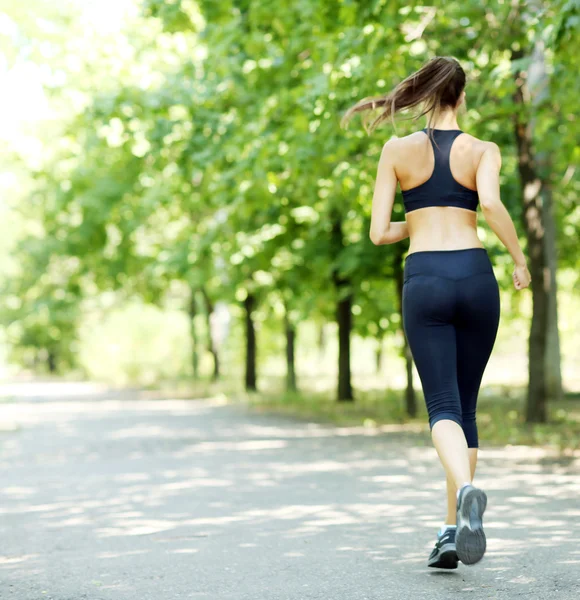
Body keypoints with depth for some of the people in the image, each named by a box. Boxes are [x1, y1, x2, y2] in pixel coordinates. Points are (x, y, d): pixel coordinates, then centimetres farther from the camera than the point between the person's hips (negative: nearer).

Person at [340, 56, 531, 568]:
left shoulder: (397, 150, 8)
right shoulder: (484, 151, 6)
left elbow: (380, 232, 5)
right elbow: (491, 203, -15)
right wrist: (520, 259, -1)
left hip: (424, 281, -1)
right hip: (475, 276, 1)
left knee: (444, 406, -6)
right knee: (466, 406, 13)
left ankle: (467, 490, -37)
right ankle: (452, 530, 13)